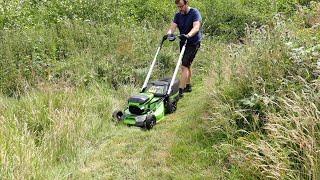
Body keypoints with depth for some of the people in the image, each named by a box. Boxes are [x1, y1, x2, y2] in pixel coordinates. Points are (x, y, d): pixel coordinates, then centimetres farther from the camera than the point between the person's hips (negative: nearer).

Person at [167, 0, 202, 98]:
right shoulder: (178, 15, 4)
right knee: (187, 65, 18)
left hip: (193, 43, -7)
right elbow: (173, 26, -9)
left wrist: (188, 35, -47)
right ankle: (188, 86, 33)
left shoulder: (195, 13, -13)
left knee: (184, 66, -16)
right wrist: (169, 33, -32)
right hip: (183, 43, 7)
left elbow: (196, 27, -28)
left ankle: (180, 90, -16)